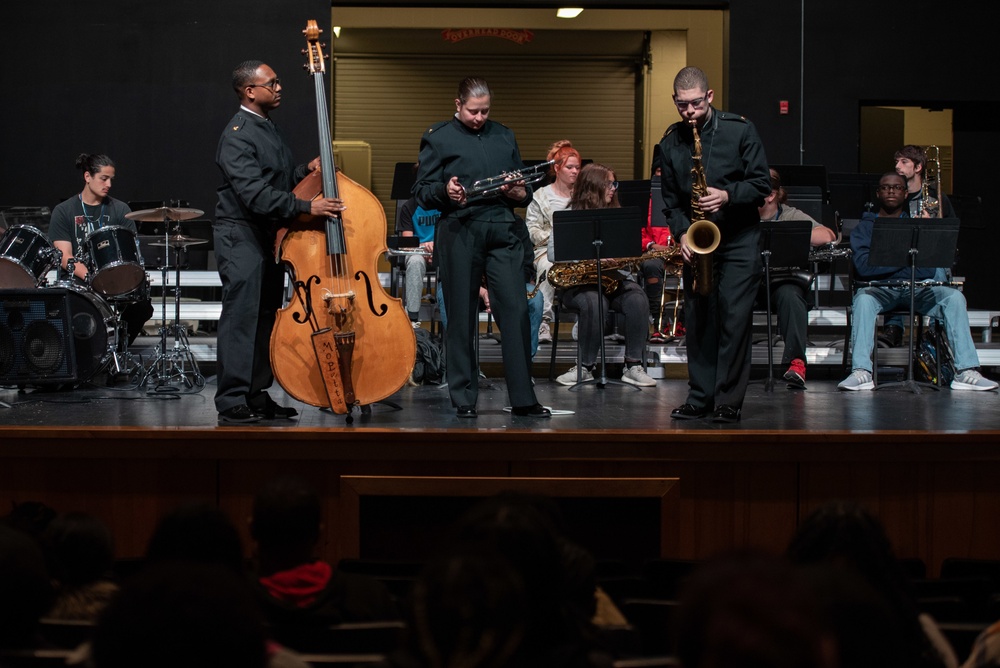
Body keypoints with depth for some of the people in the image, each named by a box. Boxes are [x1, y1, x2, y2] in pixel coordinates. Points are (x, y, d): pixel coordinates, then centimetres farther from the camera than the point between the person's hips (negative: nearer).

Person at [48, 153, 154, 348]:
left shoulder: (120, 210, 10)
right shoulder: (63, 212, 4)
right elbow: (65, 257, -5)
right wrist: (90, 276, -23)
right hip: (76, 284, -2)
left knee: (142, 305, -27)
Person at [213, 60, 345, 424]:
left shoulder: (270, 129, 15)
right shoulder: (237, 135, -16)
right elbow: (254, 194, -25)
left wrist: (306, 170, 6)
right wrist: (307, 206, -29)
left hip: (268, 235, 9)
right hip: (241, 237, -9)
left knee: (266, 318, 9)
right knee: (241, 318, -9)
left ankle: (257, 395, 15)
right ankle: (232, 401, -7)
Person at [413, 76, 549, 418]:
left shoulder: (504, 137, 18)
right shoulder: (438, 138, 7)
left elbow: (525, 190, 22)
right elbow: (421, 190, 2)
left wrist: (519, 193, -1)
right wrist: (444, 191, -18)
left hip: (503, 232, 3)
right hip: (460, 233, -3)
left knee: (516, 310, -6)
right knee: (461, 316, 1)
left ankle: (523, 399, -3)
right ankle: (464, 397, 10)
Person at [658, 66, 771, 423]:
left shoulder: (740, 130, -6)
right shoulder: (670, 142, 4)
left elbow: (762, 185, -6)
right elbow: (670, 199, 10)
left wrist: (727, 196, -22)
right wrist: (682, 233, -6)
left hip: (739, 237, -4)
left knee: (735, 318, -9)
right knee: (697, 319, 4)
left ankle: (729, 401, -5)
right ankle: (700, 397, 11)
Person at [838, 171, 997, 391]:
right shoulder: (865, 227, 15)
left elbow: (929, 269, 6)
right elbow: (862, 265, -5)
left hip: (917, 289, 2)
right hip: (880, 289, -2)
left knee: (954, 297, -26)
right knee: (863, 298, -37)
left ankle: (966, 371, -32)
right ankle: (861, 372, -45)